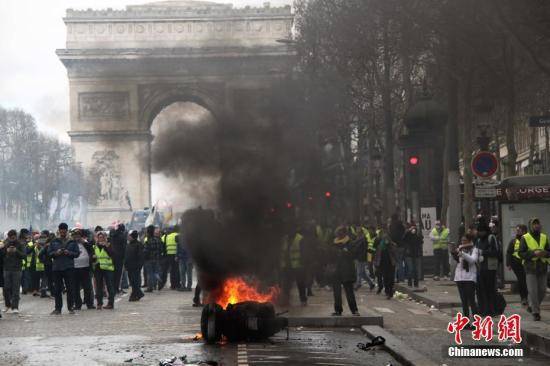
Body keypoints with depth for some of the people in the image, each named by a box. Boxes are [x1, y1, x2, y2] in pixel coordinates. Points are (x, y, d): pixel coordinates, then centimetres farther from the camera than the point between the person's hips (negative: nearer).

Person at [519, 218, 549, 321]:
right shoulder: (525, 238, -2)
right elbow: (521, 253, -6)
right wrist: (534, 253, -19)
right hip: (530, 267, -4)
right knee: (532, 291, -7)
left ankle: (532, 306, 29)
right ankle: (536, 313, -1)